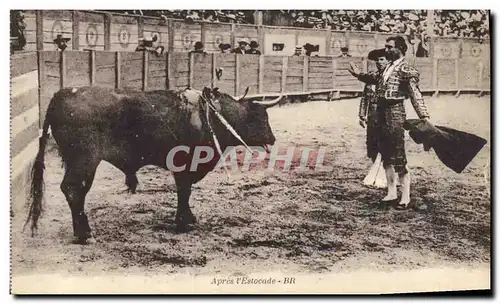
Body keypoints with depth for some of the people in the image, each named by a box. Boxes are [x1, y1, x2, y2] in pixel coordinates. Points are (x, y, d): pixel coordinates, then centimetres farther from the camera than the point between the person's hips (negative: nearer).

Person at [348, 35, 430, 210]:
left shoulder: (406, 70, -10)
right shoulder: (386, 68, 14)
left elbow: (415, 94, -20)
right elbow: (374, 78, 34)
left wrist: (424, 116, -29)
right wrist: (359, 74, 26)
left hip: (395, 112, -8)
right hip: (381, 113, 8)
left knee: (399, 157, -6)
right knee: (386, 156, 13)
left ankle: (405, 198, 1)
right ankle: (391, 194, 23)